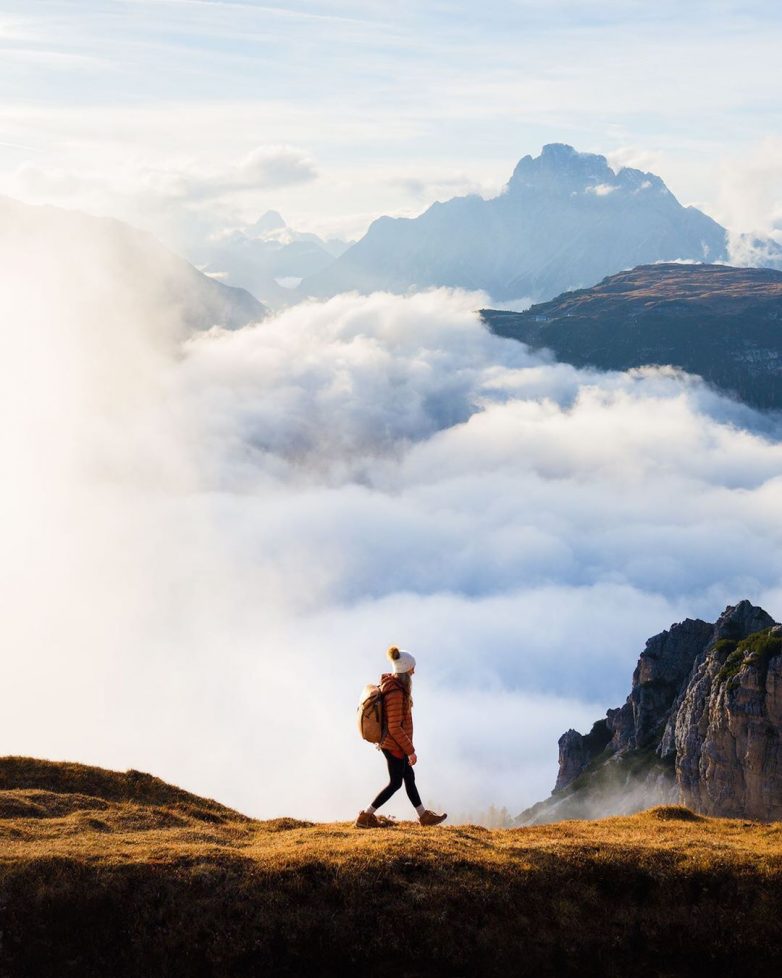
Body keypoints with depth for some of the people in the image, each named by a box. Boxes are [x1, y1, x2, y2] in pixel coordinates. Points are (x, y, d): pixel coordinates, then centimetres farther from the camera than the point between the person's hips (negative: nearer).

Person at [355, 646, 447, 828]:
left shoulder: (389, 682, 0)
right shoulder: (396, 693, -29)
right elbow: (395, 728, -27)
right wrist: (410, 751, -19)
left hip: (390, 742, 9)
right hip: (395, 745, -9)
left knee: (409, 777, 20)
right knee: (395, 783, 5)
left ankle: (424, 815, 33)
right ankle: (365, 817, 10)